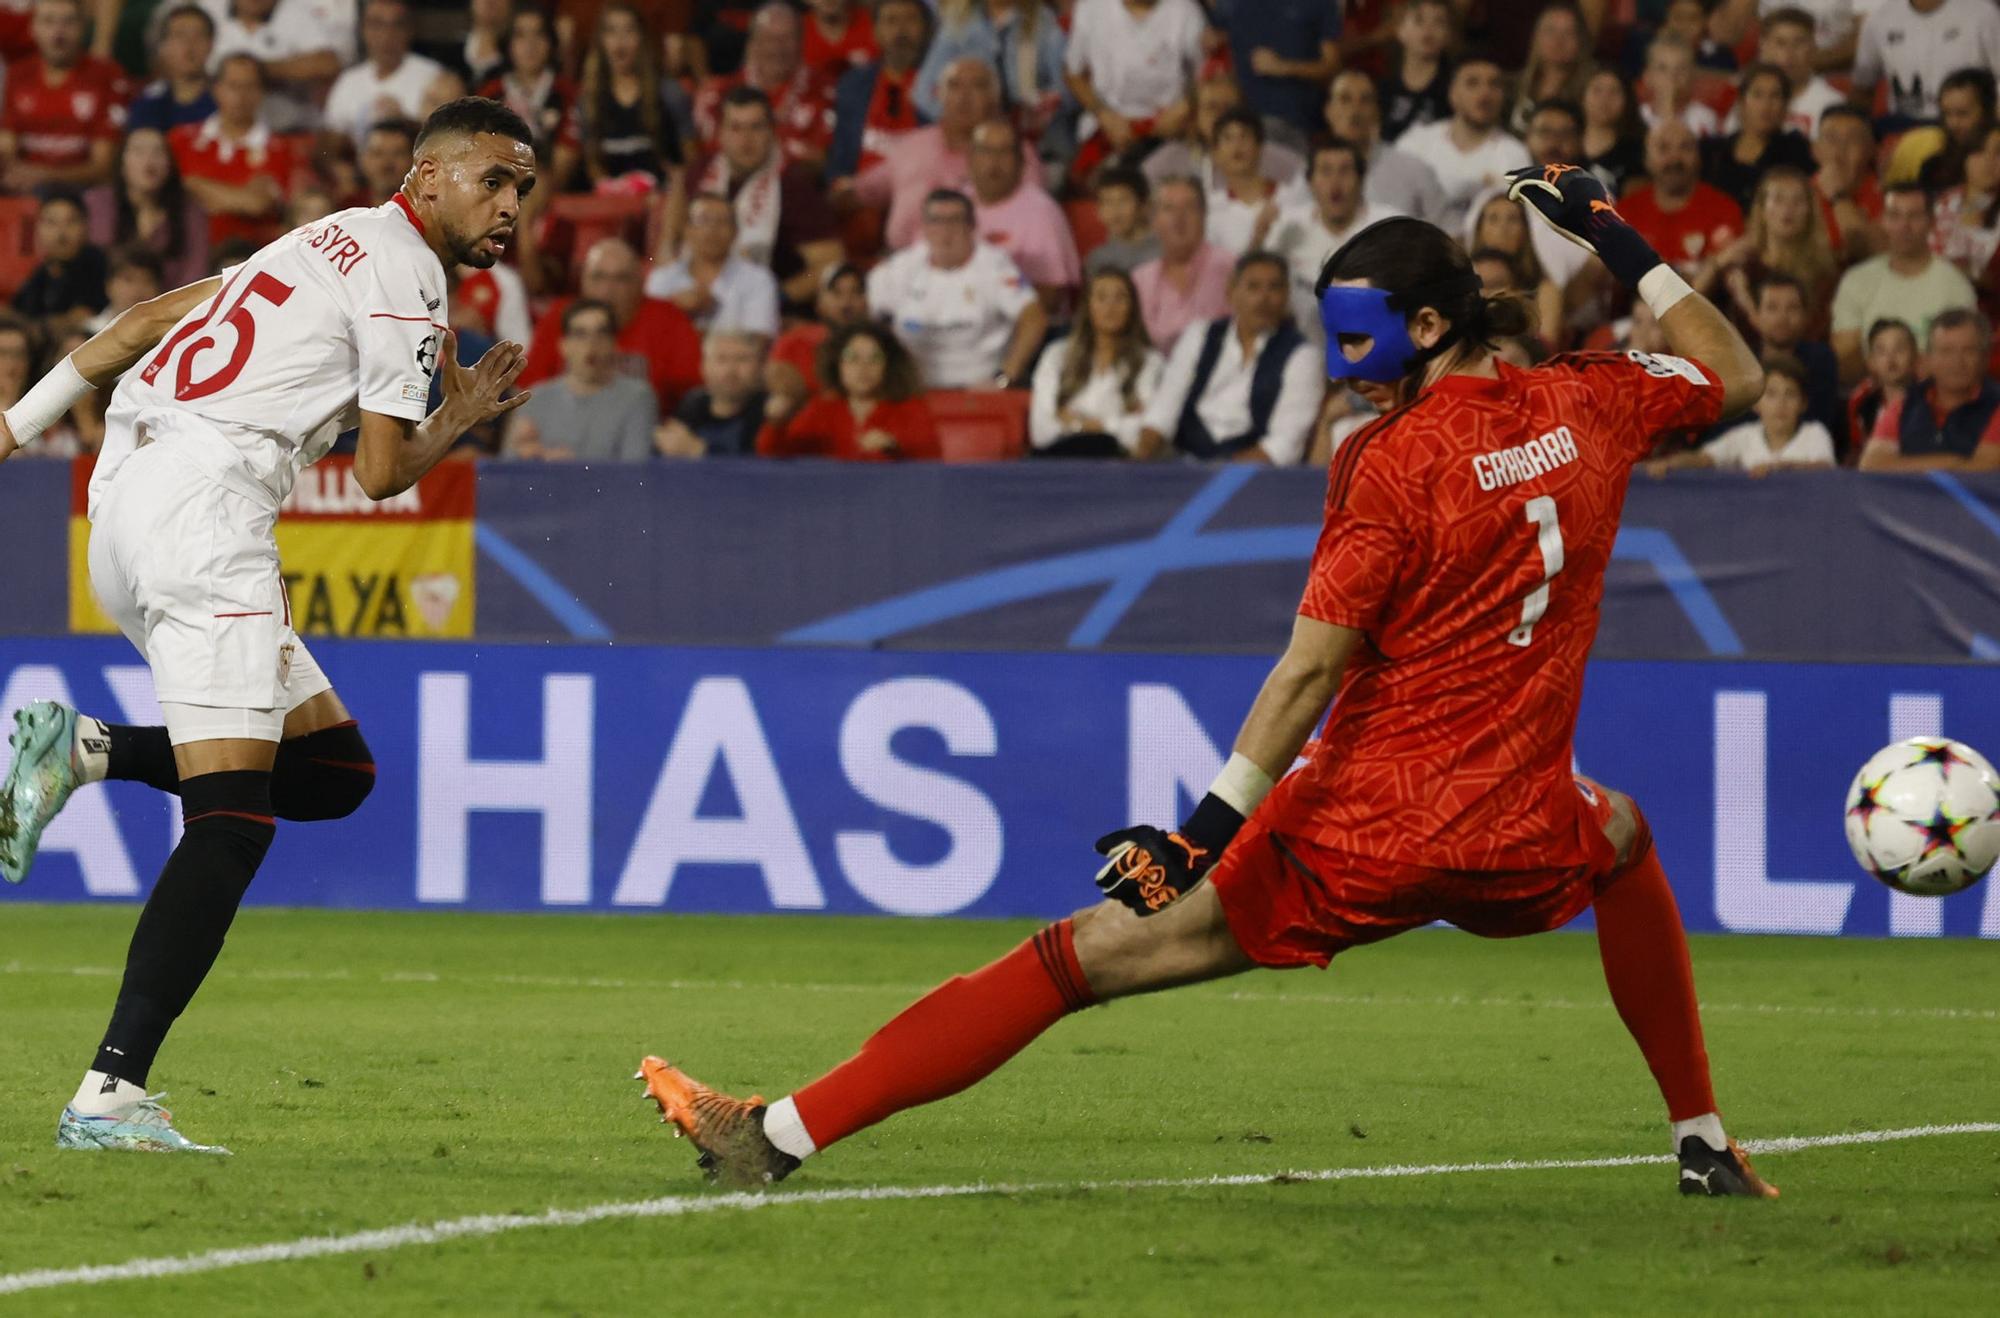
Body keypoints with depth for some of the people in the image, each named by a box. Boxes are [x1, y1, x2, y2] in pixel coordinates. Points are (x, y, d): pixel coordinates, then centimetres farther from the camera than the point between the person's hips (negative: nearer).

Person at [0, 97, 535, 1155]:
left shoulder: (337, 244, 24)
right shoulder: (406, 276, -4)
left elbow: (149, 319, 26)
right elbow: (382, 473, -4)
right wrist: (461, 421, 16)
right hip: (203, 503, -10)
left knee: (335, 770, 10)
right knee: (231, 822, -15)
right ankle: (110, 1096, -24)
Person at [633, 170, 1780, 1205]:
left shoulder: (1393, 461, -10)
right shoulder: (1587, 407, 5)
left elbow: (1312, 668, -16)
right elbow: (1736, 377, 24)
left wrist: (1211, 827, -17)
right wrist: (1628, 250, 30)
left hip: (1352, 842, -5)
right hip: (1515, 845, 5)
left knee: (1080, 955, -3)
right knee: (1621, 836, 40)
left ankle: (784, 1133, -9)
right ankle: (1704, 1141, 36)